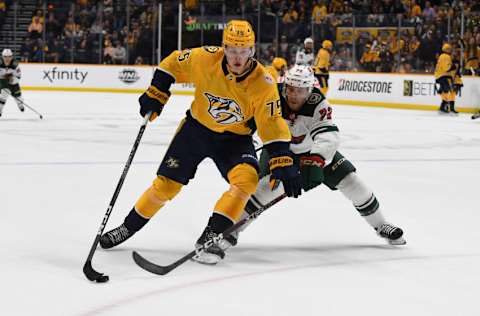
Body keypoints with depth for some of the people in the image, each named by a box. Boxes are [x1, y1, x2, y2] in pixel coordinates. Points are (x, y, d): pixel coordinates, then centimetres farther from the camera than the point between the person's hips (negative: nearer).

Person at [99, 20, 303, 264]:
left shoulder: (262, 83, -24)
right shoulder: (205, 58, -22)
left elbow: (273, 125, -21)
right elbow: (172, 63, -3)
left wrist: (284, 165, -27)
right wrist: (155, 94, -6)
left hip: (234, 138, -1)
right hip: (197, 128, 1)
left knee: (247, 179, -27)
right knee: (166, 184, 2)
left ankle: (210, 236, -19)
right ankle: (128, 227, 23)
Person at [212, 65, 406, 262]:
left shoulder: (318, 103, -30)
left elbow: (328, 136, -42)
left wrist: (316, 161, -57)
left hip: (315, 152, 2)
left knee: (350, 181, -2)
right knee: (269, 184, -29)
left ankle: (380, 225, 20)